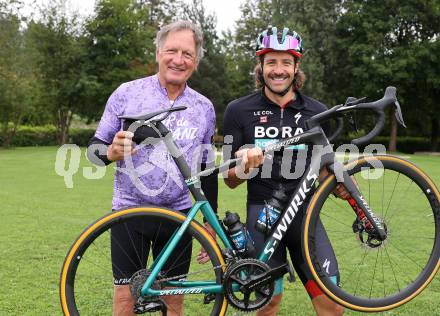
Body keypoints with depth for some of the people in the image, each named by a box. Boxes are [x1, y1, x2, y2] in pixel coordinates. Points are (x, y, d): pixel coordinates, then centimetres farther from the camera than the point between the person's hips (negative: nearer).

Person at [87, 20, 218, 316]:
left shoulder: (204, 108, 3)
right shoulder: (127, 93, -5)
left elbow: (207, 170, 9)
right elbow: (95, 148, 0)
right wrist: (113, 152, -23)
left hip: (178, 214, 2)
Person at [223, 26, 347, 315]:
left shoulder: (316, 112, 4)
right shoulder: (239, 111, -1)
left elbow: (321, 169, 12)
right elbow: (230, 180, 0)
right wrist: (245, 167, -22)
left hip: (304, 211, 2)